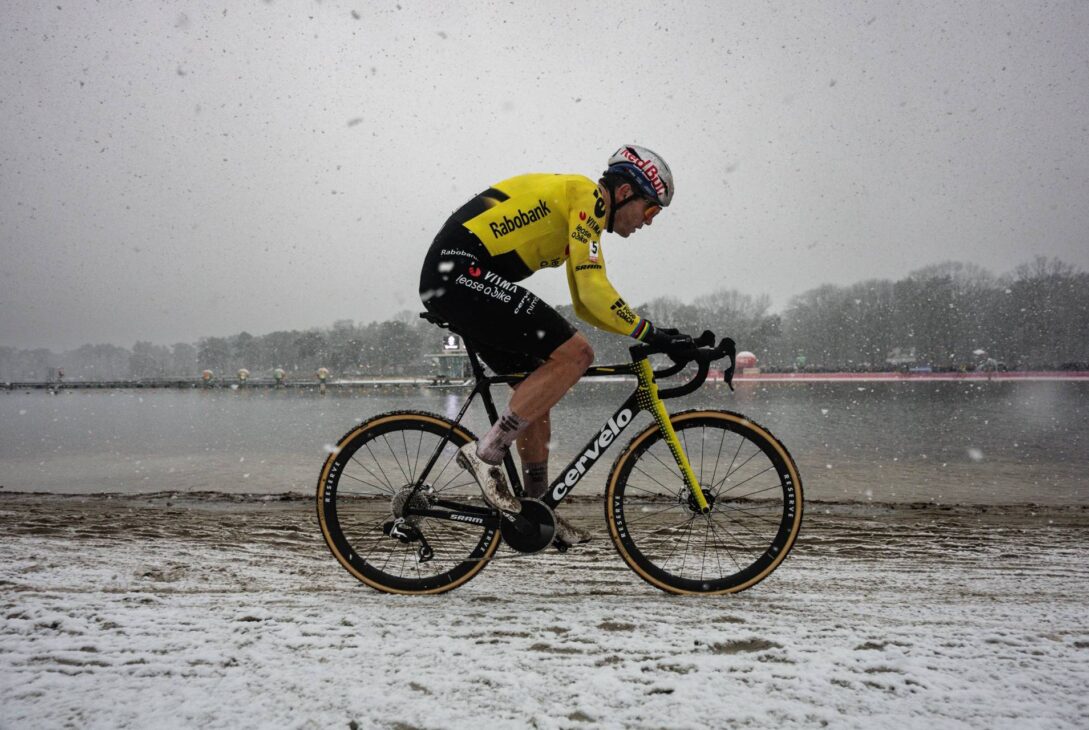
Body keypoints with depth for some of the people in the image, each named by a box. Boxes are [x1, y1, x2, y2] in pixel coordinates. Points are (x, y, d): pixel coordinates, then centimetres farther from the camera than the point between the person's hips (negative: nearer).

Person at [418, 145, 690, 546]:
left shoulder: (584, 215, 23)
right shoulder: (587, 196, -7)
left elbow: (585, 304, 26)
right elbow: (594, 291, -16)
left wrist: (649, 333, 17)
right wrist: (649, 333, -8)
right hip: (463, 271, -11)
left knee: (539, 386, 13)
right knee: (574, 353, -16)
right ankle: (486, 453, -11)